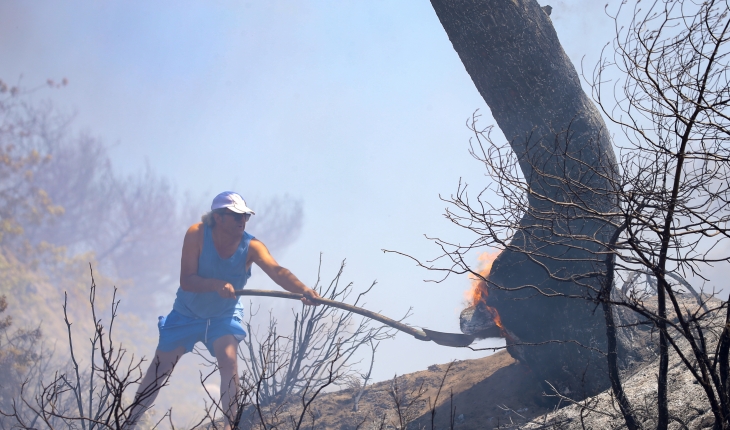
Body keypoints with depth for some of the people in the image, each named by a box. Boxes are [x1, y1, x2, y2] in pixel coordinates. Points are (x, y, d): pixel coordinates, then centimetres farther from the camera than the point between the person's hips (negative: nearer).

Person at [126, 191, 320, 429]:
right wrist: (217, 284, -48)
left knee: (229, 360, -24)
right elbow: (186, 281, -29)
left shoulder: (251, 246, -24)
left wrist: (303, 290, -60)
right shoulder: (197, 234, -25)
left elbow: (278, 271, -41)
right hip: (187, 312, 0)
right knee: (160, 368, 10)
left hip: (224, 316, 0)